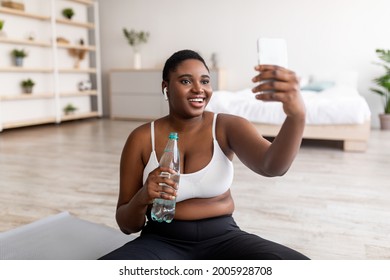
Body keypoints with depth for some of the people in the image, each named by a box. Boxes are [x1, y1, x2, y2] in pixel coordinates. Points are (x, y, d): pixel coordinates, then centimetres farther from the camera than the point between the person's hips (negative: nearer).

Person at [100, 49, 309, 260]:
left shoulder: (227, 127, -3)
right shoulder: (141, 138, -3)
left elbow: (272, 166, -24)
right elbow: (126, 225, 1)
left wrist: (296, 114, -43)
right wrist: (142, 198, -23)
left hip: (222, 238, 1)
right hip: (163, 241, 0)